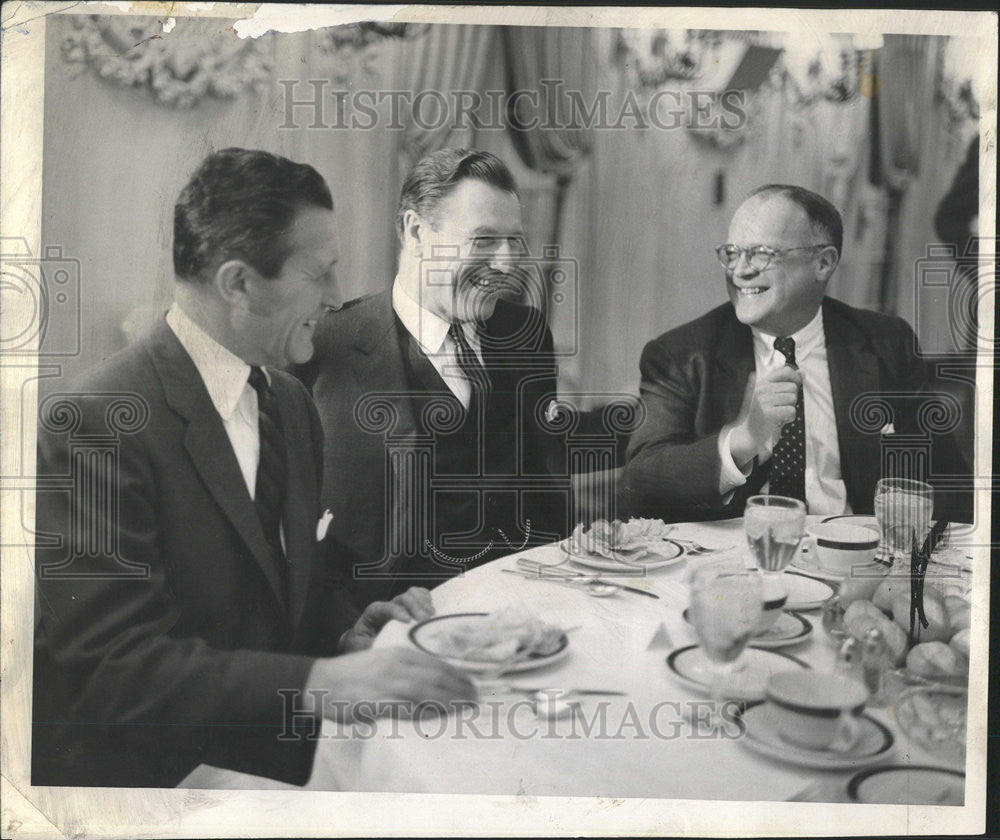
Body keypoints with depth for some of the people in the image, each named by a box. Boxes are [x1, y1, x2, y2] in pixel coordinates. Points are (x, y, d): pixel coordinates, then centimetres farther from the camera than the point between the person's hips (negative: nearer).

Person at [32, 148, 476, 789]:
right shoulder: (89, 425, -18)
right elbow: (112, 662, -23)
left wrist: (346, 634, -3)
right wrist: (316, 683, -32)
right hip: (154, 776, -7)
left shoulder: (291, 402, 8)